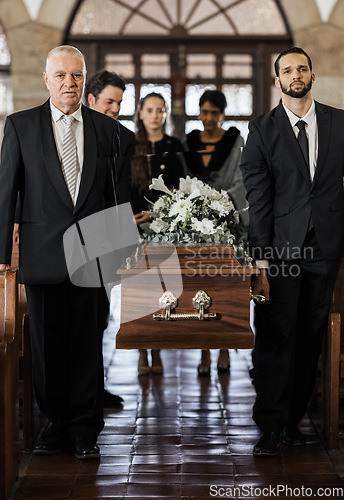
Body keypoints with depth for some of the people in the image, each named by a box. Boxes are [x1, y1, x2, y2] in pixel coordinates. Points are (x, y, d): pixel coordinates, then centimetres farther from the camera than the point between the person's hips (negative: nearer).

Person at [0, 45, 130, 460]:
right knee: (47, 344, 7)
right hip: (42, 253, -1)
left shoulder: (106, 129, 8)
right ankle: (56, 423, 21)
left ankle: (85, 430, 15)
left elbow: (116, 195, 11)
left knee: (87, 343, 4)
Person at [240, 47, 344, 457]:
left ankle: (294, 417, 18)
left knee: (310, 336, 7)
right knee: (275, 335, -5)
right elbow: (258, 198, -3)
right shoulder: (262, 130, 1)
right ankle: (271, 426, 1)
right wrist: (261, 260, -9)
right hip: (280, 247, -2)